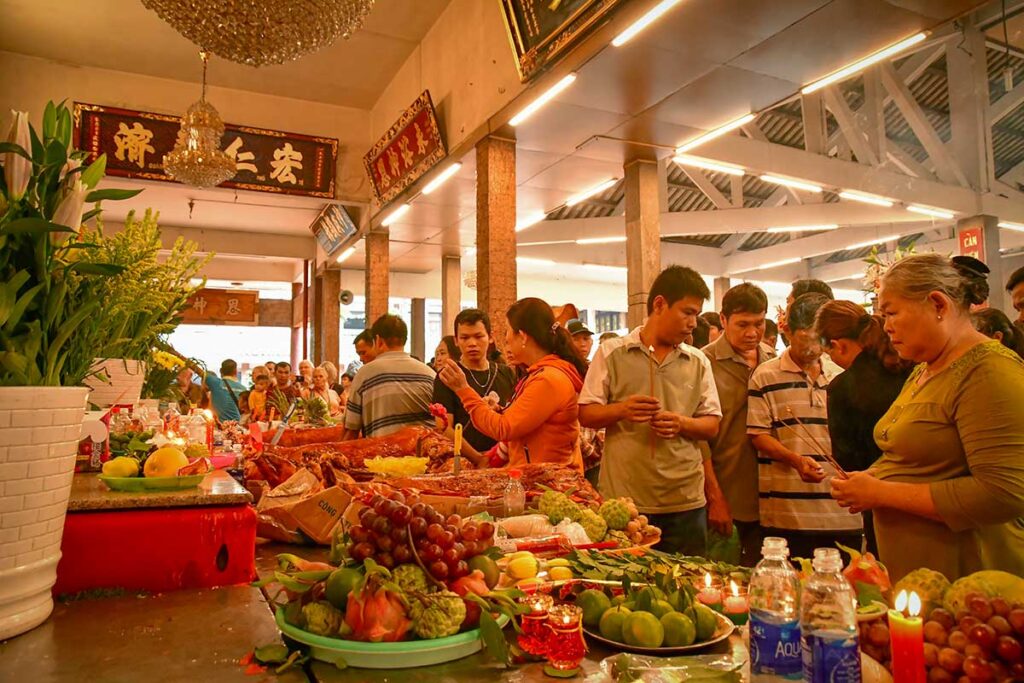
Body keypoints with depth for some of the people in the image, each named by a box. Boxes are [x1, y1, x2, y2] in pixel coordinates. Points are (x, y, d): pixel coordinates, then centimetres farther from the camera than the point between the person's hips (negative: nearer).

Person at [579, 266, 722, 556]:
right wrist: (621, 410, -19)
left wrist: (682, 423, -12)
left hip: (685, 502, 3)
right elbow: (586, 414, 0)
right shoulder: (612, 353, 1)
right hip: (623, 499, -2)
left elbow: (712, 425, 9)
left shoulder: (698, 362, 9)